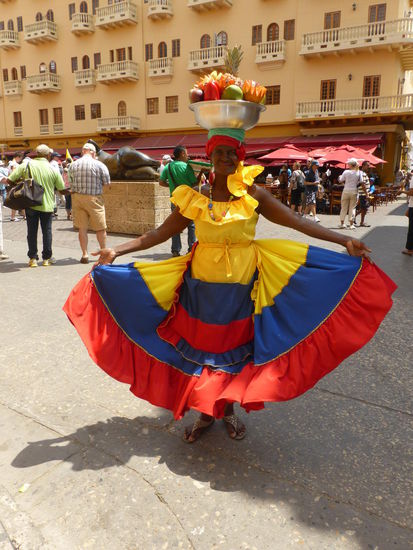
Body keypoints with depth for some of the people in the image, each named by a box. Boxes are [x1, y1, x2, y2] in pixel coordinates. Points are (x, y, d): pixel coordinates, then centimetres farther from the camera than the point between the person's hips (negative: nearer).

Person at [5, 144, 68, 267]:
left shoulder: (26, 165, -5)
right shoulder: (53, 169, -4)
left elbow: (9, 180, -7)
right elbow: (62, 191, 0)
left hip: (31, 204, 0)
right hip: (47, 205, 0)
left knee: (32, 231, 9)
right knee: (47, 231, 10)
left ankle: (32, 258, 12)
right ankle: (47, 258, 14)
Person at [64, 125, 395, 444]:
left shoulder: (254, 195, -4)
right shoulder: (194, 197, -3)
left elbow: (298, 222, -8)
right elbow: (161, 233, -2)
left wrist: (343, 241, -14)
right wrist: (117, 250, -9)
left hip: (242, 285, 0)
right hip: (202, 283, 1)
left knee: (235, 347, 12)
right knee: (201, 346, 9)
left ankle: (229, 408, 36)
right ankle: (206, 411, 32)